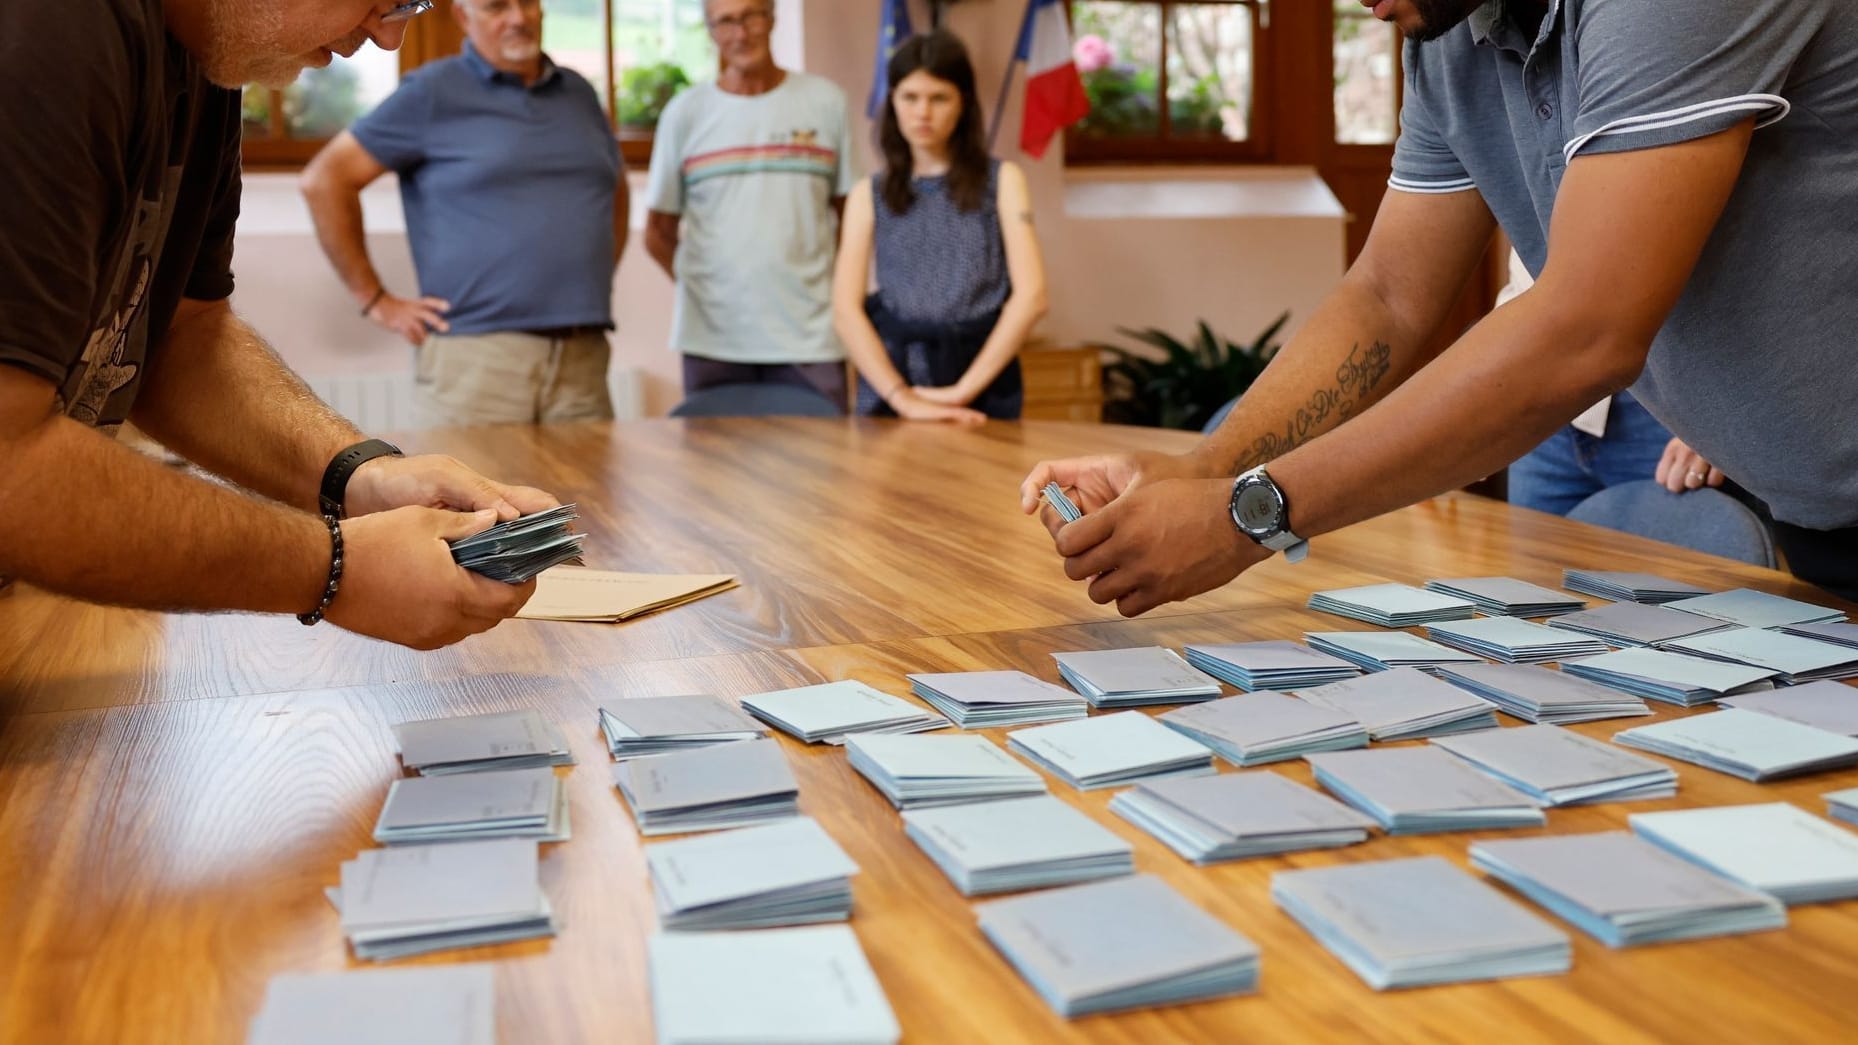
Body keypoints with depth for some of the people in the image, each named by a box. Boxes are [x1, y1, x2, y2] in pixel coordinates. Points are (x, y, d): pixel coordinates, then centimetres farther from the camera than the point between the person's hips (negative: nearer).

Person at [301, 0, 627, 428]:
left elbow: (616, 189, 33)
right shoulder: (432, 93, 2)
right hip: (476, 356, -4)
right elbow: (324, 179, 0)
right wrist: (375, 300, -3)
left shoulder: (578, 93, 17)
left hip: (583, 358, 4)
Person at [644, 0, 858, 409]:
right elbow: (659, 232, 10)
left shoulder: (825, 102, 6)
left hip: (810, 339, 0)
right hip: (712, 341, 0)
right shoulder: (684, 112, 5)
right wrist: (700, 285, 2)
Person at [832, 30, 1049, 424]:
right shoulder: (869, 195, 7)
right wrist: (902, 397, -17)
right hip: (890, 383, 1)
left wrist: (963, 389, -13)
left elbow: (1030, 295, -6)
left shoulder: (1001, 180, 5)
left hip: (984, 386, -1)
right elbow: (845, 310, -4)